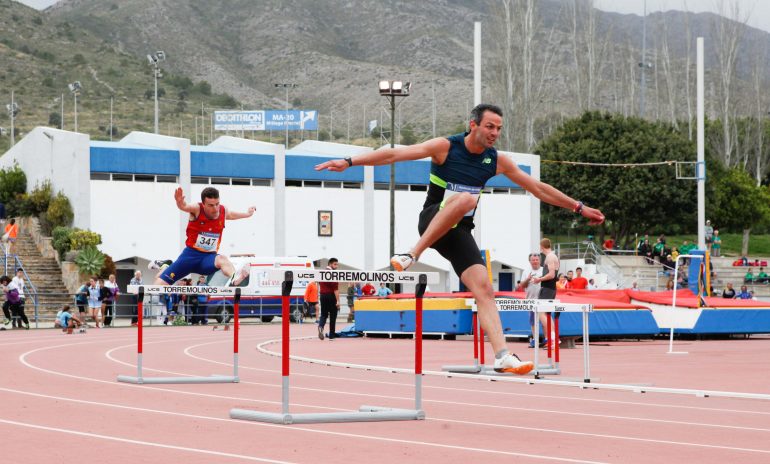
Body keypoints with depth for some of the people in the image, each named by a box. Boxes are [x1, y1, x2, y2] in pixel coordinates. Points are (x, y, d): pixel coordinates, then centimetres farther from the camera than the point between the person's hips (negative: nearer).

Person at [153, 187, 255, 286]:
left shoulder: (223, 211, 1)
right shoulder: (197, 209, -12)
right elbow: (184, 206, -36)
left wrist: (247, 214, 42)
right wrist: (180, 202, -60)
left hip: (209, 257, 1)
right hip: (191, 255, -1)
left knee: (222, 259, -36)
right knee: (160, 282, -4)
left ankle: (235, 279, -69)